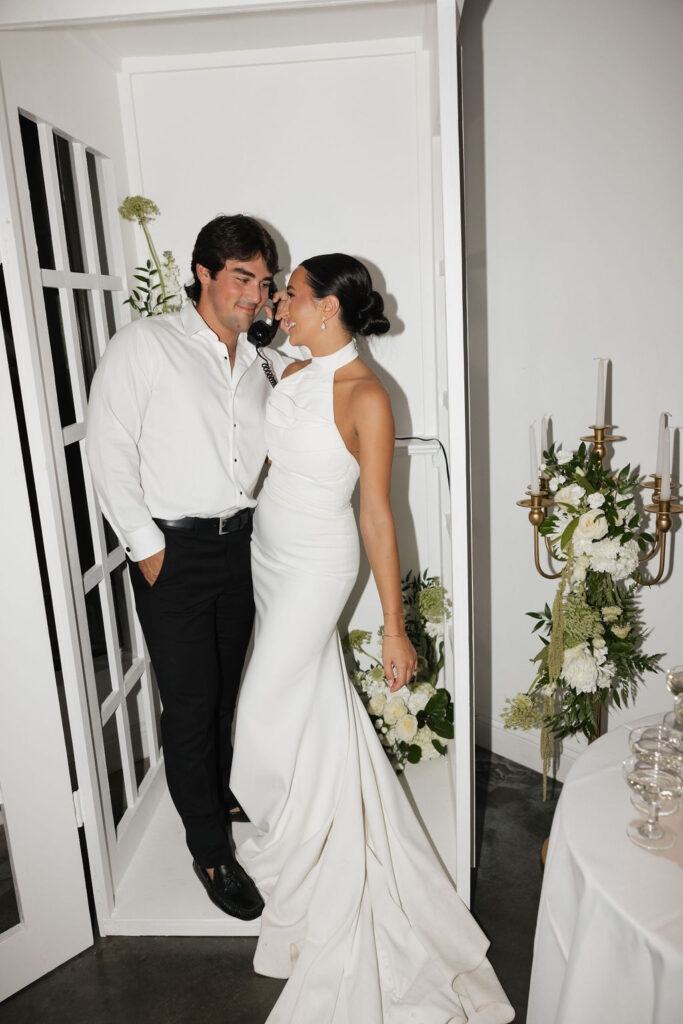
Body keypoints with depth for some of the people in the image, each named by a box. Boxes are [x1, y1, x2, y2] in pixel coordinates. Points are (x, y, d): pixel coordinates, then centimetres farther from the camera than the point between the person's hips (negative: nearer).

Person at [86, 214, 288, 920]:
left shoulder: (257, 364, 13)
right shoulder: (144, 344, -7)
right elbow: (109, 451, -11)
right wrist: (146, 546, -12)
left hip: (242, 544, 6)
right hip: (173, 551, -6)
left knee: (227, 686, 19)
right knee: (190, 702, 2)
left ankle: (219, 793, 43)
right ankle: (210, 850, 20)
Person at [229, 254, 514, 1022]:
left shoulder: (365, 396, -18)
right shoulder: (293, 375, 5)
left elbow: (378, 515, -18)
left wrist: (395, 630, -16)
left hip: (315, 562, -7)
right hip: (266, 548, 7)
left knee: (268, 718, 1)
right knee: (311, 700, 19)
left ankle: (285, 846, 29)